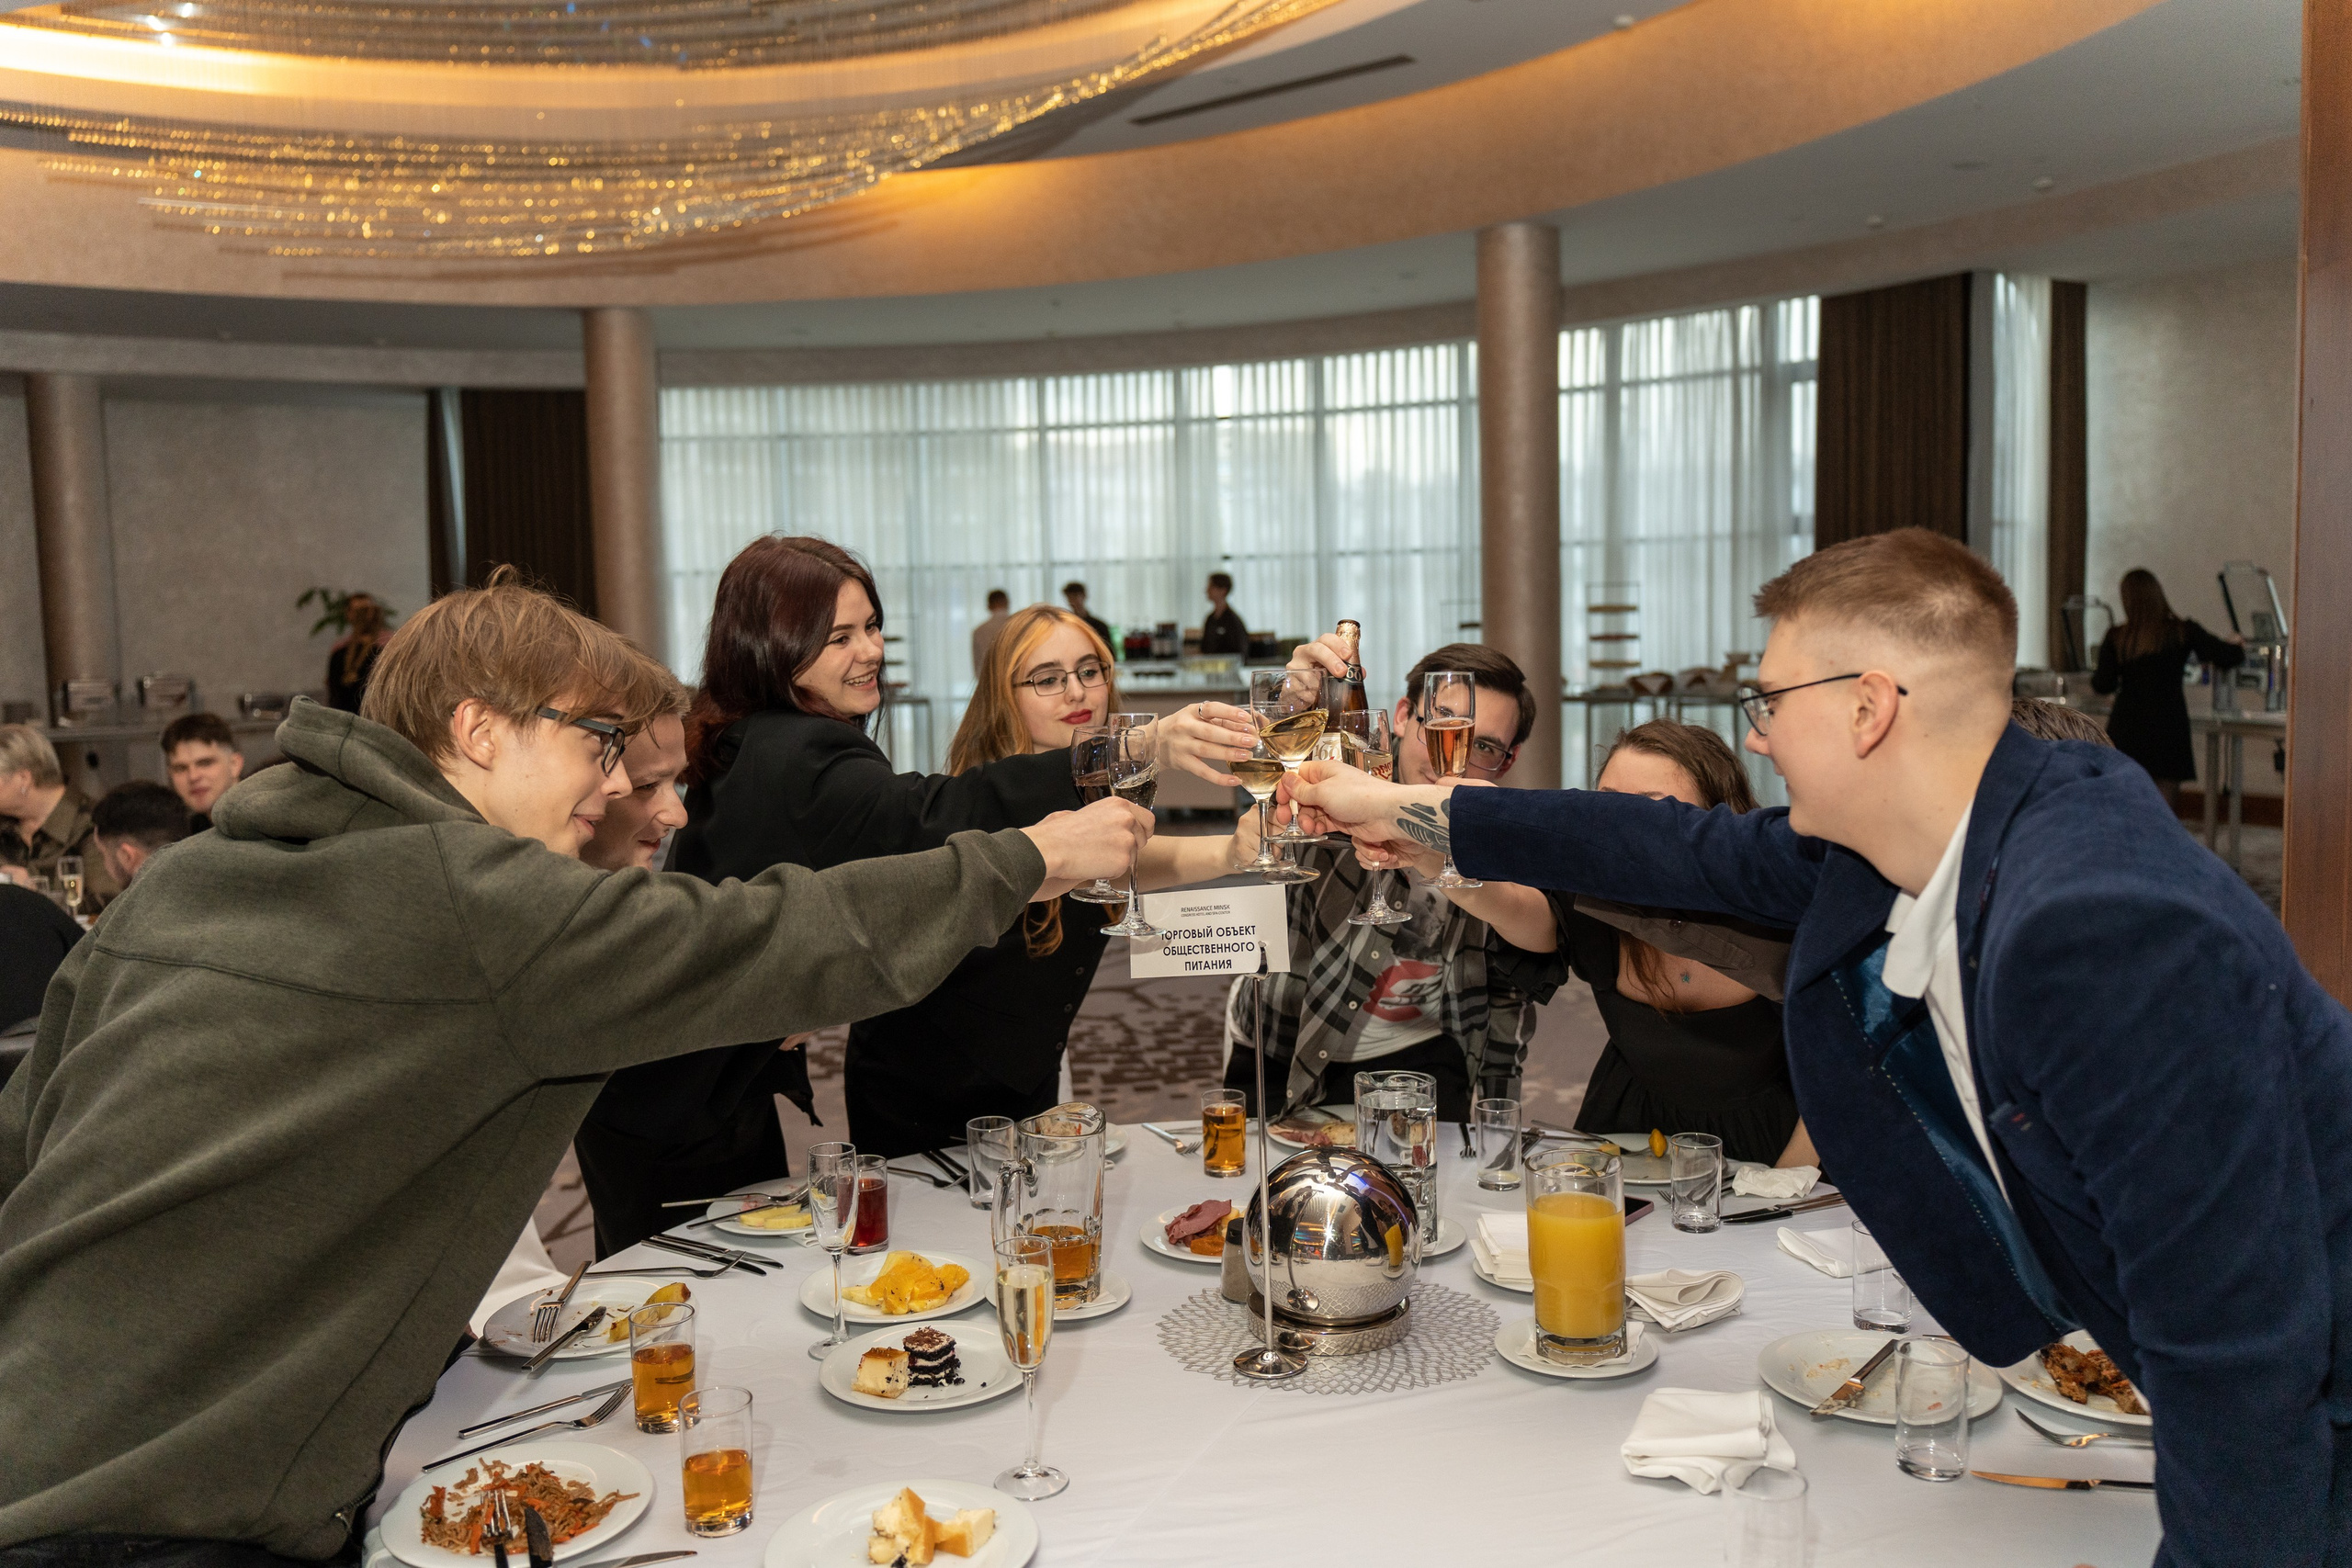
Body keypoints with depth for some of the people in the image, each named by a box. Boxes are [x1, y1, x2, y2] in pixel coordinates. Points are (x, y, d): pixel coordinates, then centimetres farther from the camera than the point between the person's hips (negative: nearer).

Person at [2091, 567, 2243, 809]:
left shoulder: (2116, 638, 0)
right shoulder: (2183, 632, -1)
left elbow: (2103, 686, 0)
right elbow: (2228, 658, -2)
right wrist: (2236, 644, 21)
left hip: (2125, 729, 1)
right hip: (2168, 727, -1)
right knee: (2164, 809, 0)